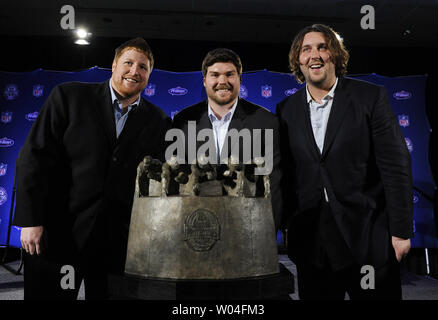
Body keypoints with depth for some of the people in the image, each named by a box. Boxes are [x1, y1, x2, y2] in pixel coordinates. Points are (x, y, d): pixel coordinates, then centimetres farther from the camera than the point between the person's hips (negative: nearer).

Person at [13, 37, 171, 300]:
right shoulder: (69, 96, 0)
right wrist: (31, 220, -9)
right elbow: (35, 157, -4)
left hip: (118, 239, 2)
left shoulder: (158, 120, 6)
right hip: (59, 231, -1)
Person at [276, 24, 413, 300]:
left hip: (368, 237, -2)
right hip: (311, 243, 3)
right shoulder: (287, 110, 5)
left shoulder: (371, 97, -3)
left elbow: (396, 166, -6)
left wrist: (401, 231, -8)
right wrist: (286, 225, 6)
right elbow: (286, 173, 8)